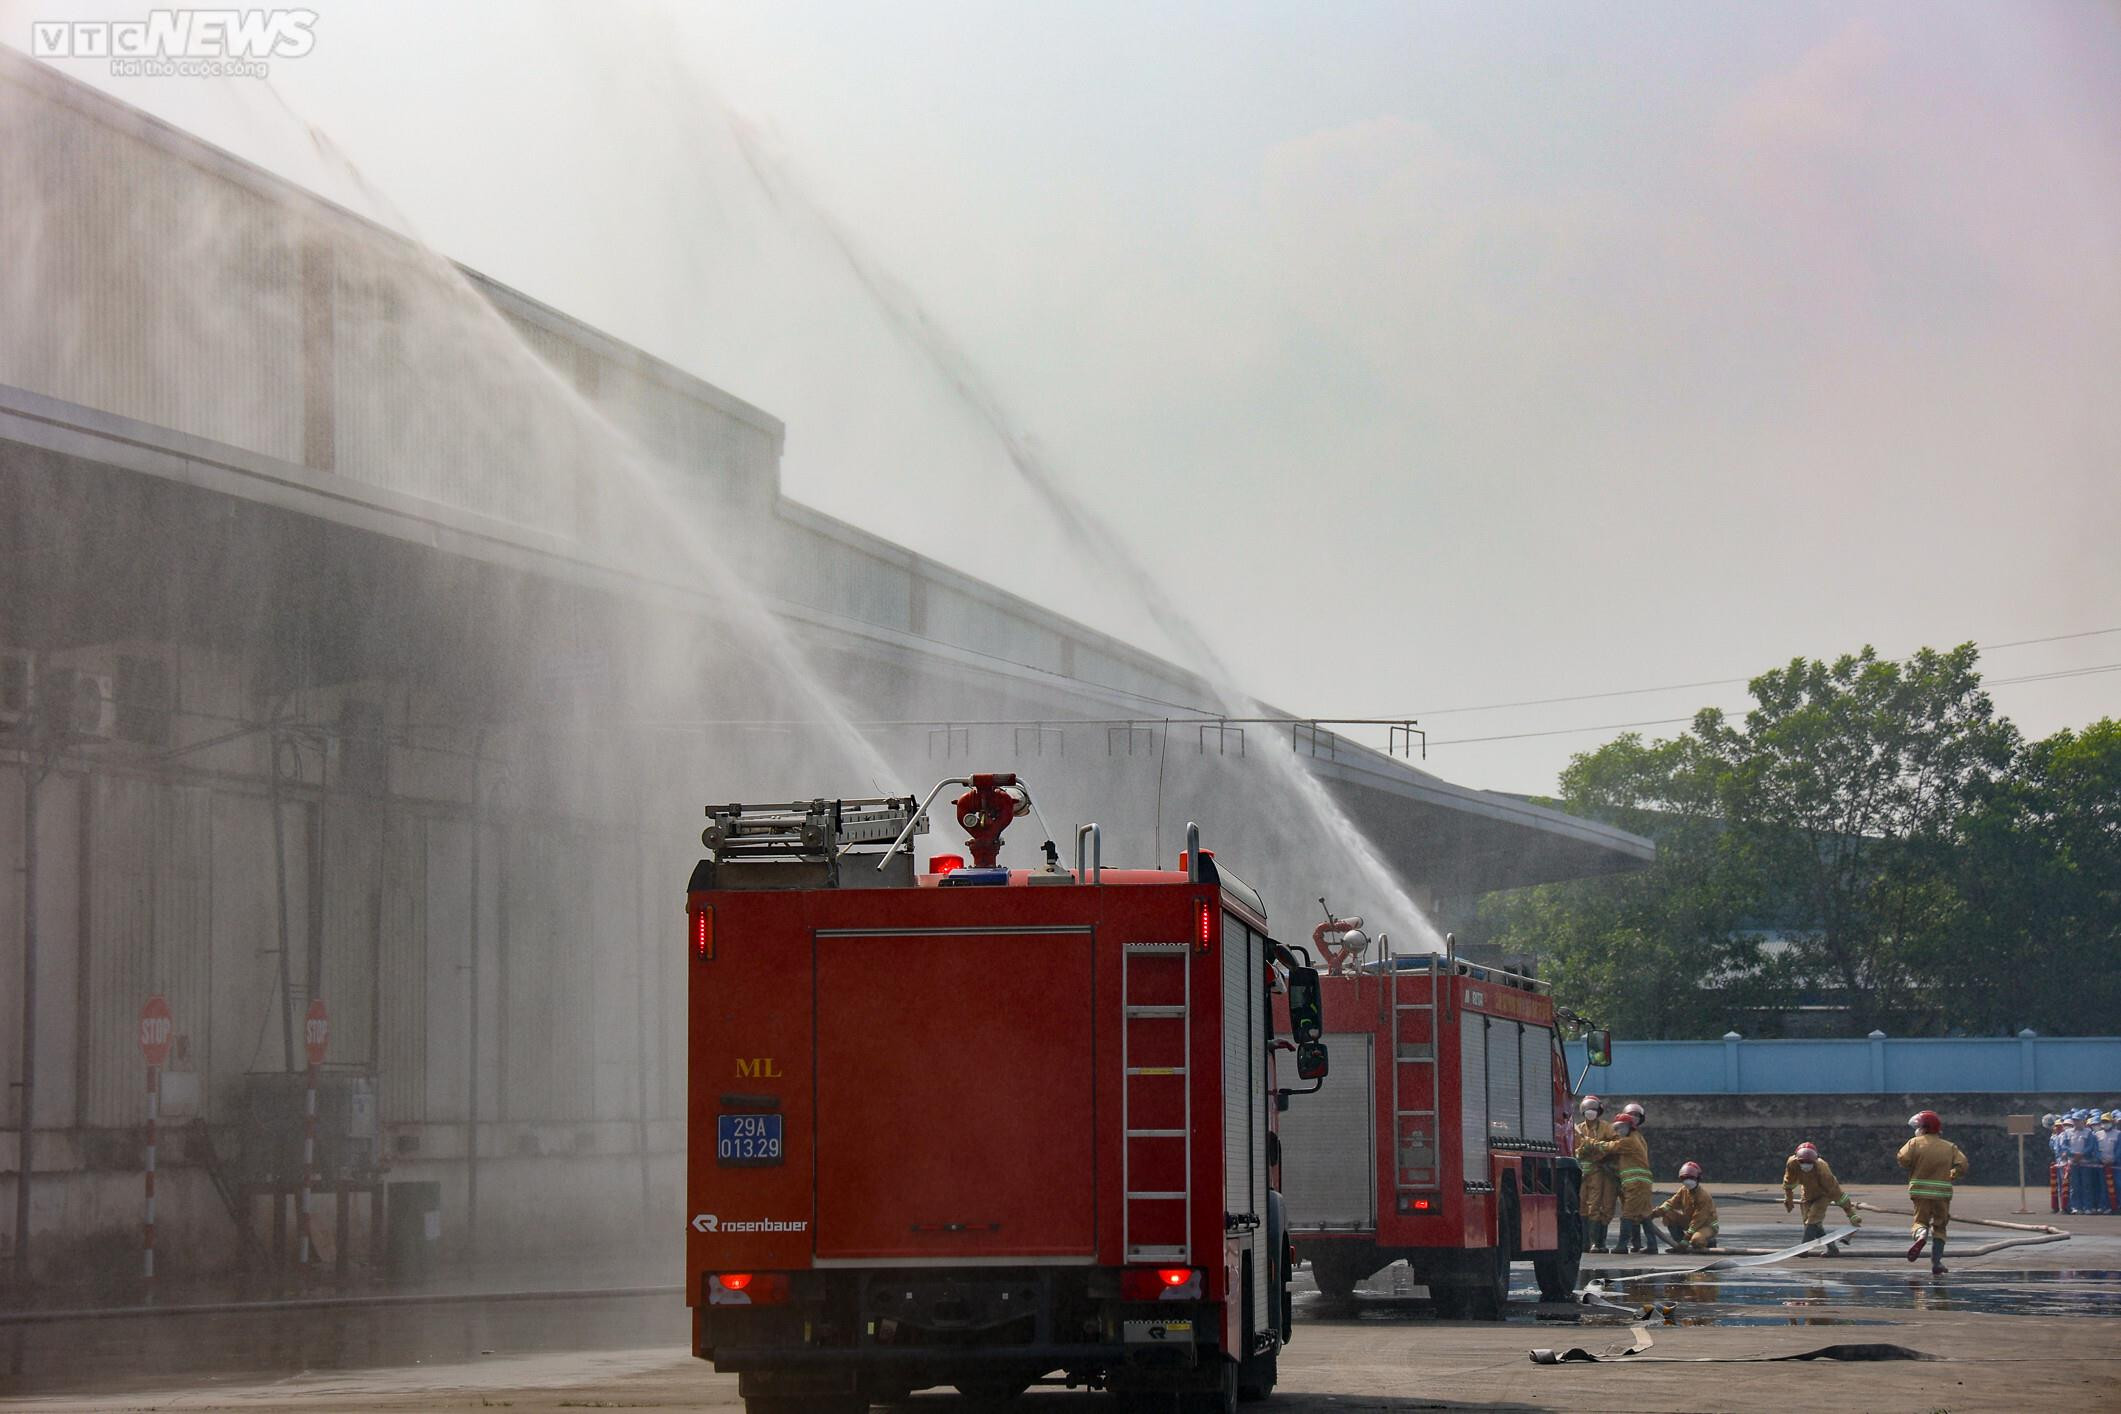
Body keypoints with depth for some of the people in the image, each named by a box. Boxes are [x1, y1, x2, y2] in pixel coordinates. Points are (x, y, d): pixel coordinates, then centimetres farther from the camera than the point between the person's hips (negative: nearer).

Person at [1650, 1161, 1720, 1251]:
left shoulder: (1704, 1196, -25)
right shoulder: (1683, 1190, -2)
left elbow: (1698, 1219, -27)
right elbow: (1672, 1203, -4)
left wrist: (1688, 1235, -30)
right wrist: (1657, 1211, -23)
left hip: (1707, 1224, -7)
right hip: (1689, 1221, 7)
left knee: (1696, 1241, -39)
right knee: (1668, 1214, -11)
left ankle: (1710, 1242, 1)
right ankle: (1679, 1244, -3)